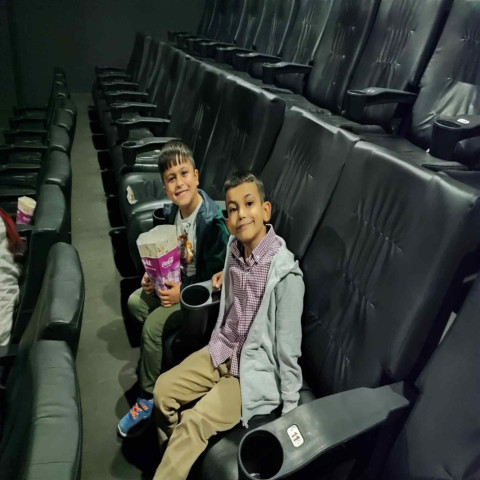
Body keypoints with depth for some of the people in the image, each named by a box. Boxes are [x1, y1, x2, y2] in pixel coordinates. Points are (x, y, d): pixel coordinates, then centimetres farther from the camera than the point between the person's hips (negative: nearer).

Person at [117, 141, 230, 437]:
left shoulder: (212, 222, -29)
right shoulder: (172, 211, -4)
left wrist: (183, 292, -27)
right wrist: (153, 276, -4)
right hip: (176, 280, 9)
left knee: (153, 324, -18)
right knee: (136, 301, 9)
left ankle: (148, 398, 3)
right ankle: (157, 354, 25)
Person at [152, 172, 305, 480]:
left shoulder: (285, 274, -27)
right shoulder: (235, 248, -6)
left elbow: (288, 346, -19)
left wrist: (290, 409, -12)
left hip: (256, 370, -7)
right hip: (223, 351, 7)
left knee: (193, 424, -17)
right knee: (163, 390, 4)